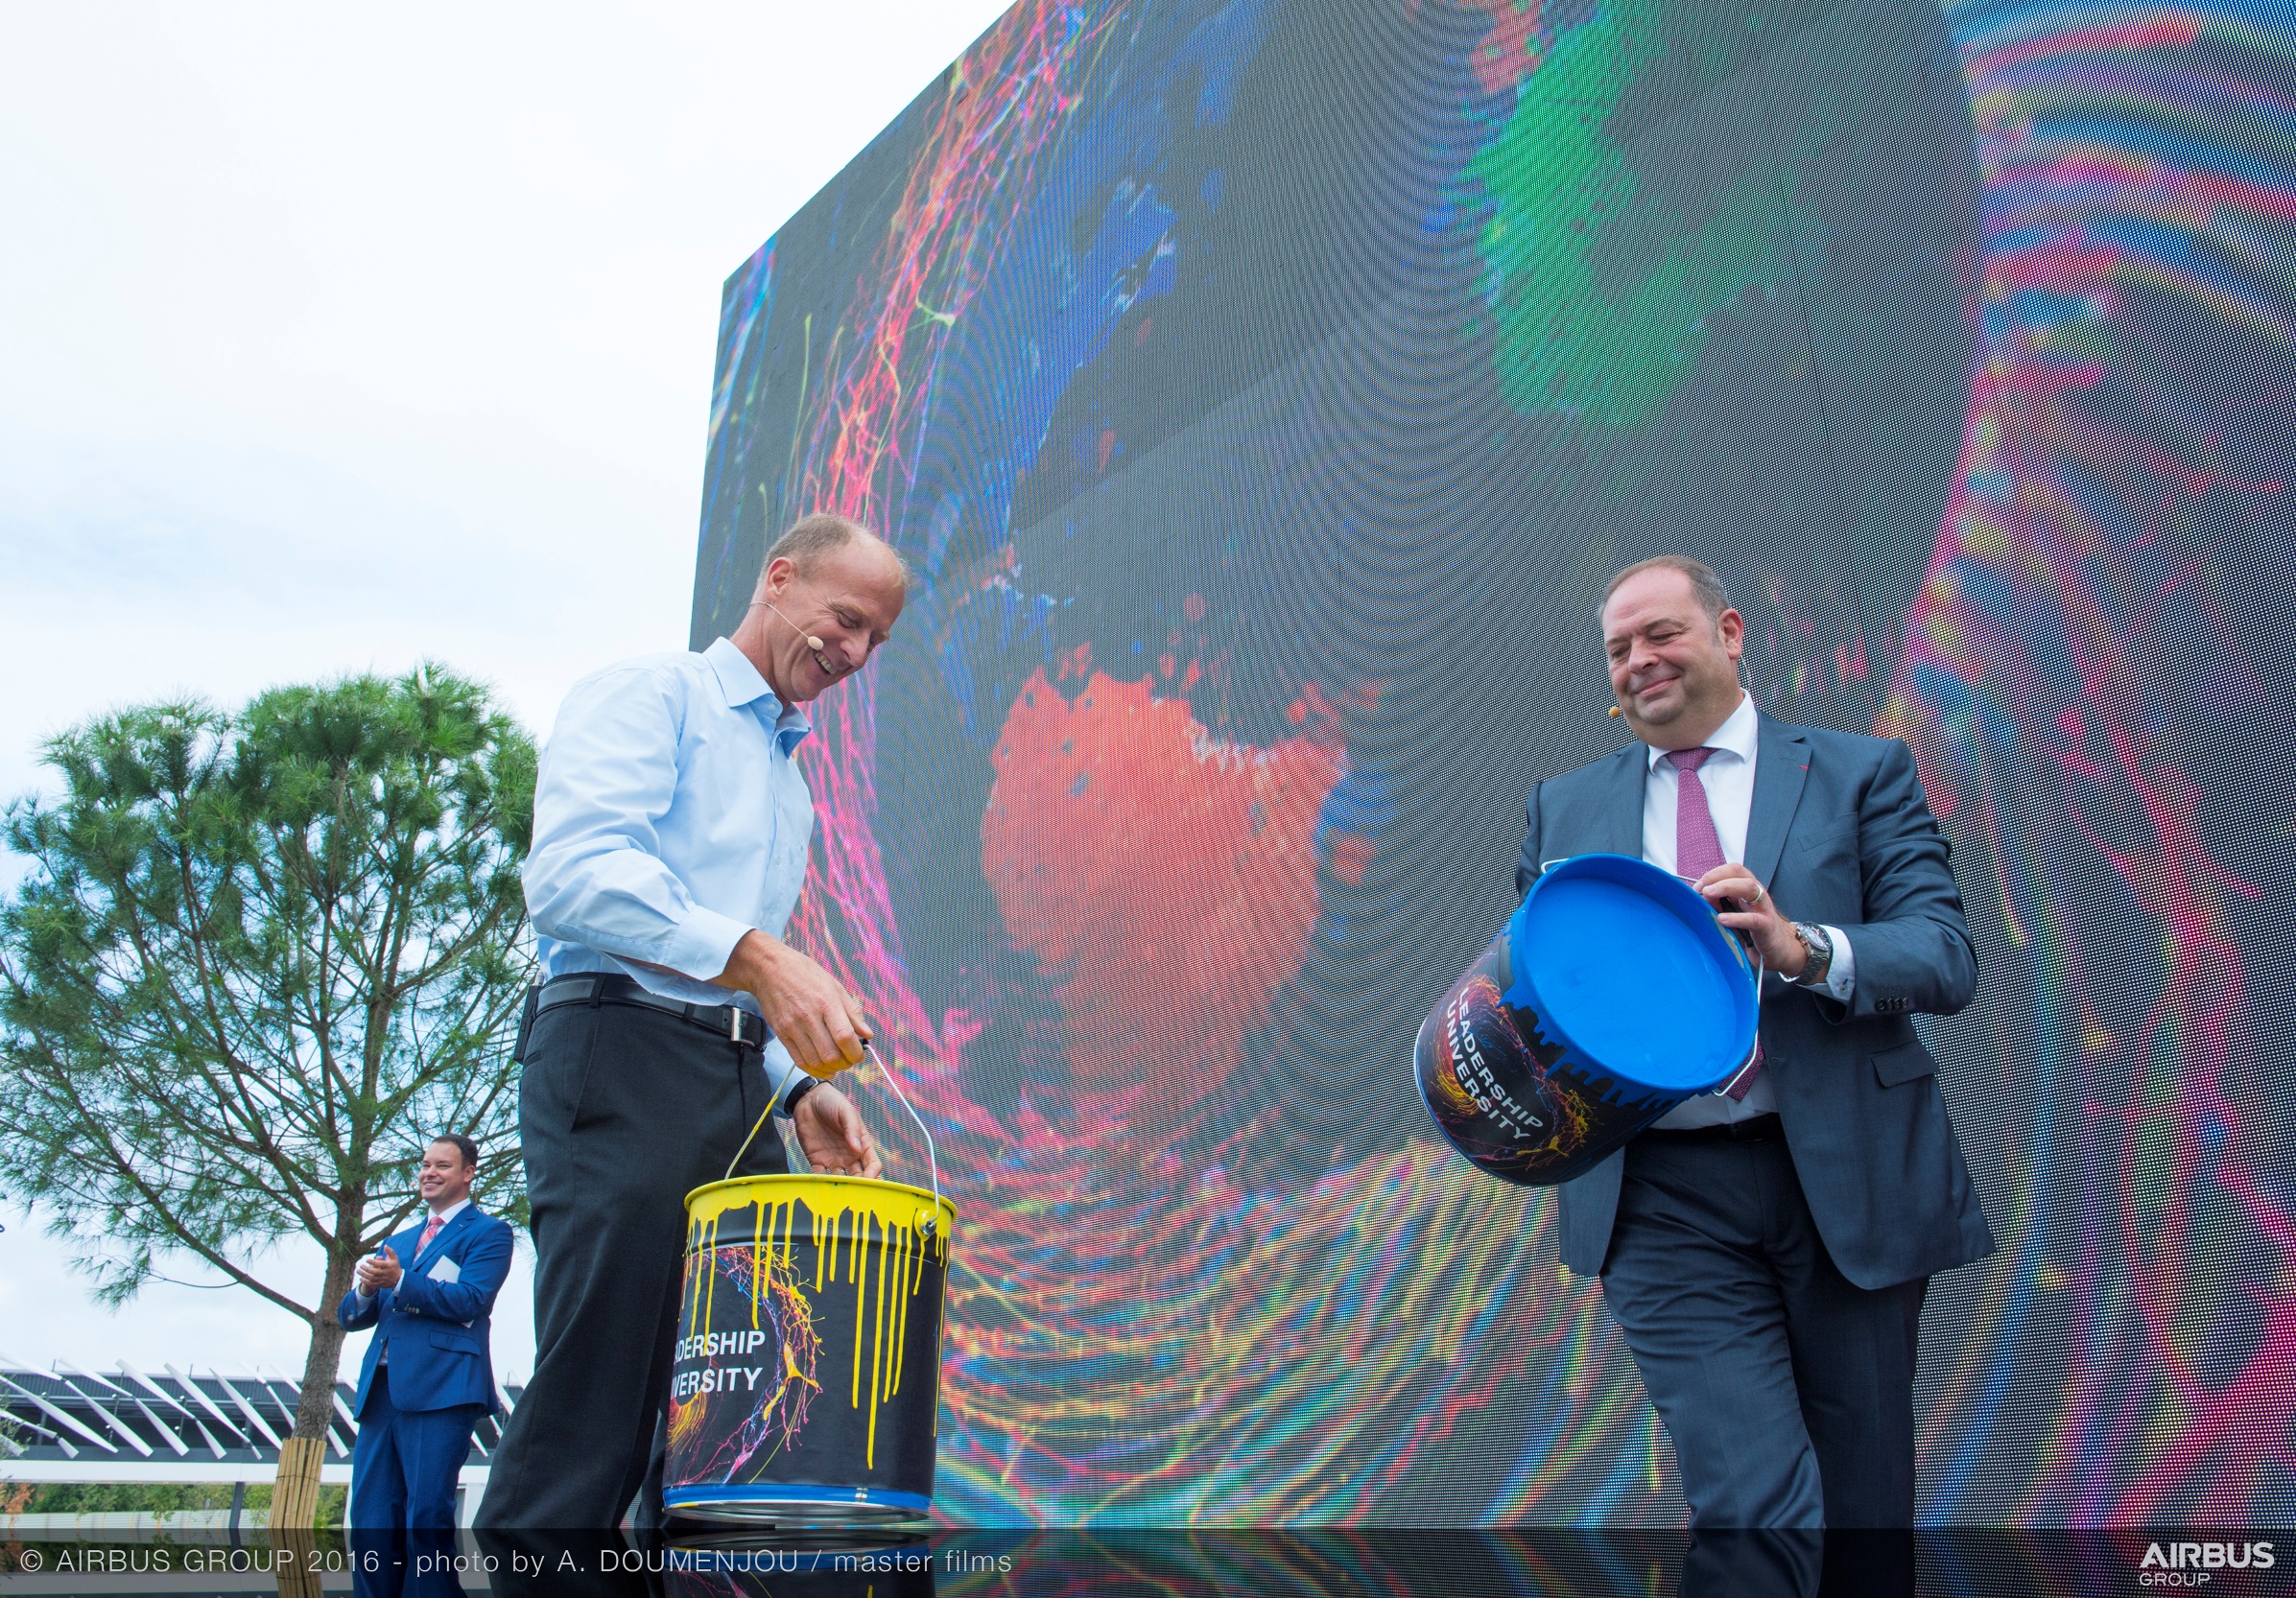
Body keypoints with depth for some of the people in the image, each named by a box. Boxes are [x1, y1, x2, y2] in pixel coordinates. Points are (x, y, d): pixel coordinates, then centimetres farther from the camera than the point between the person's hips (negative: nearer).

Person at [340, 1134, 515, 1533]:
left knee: (427, 1512, -9)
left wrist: (400, 1282, -16)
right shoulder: (397, 1242, 27)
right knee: (370, 1514, 2)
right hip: (380, 1388, 6)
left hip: (440, 1388, -6)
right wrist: (367, 1289, -2)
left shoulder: (488, 1232, 7)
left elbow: (470, 1301, -8)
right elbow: (349, 1316, 21)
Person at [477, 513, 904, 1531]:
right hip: (622, 1059, -8)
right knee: (592, 1409, -11)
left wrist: (801, 1087, 10)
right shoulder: (649, 693, 3)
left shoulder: (791, 781, 27)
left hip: (741, 1086, 8)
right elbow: (571, 870, -15)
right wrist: (749, 954, -25)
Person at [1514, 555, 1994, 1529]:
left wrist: (1802, 947, -23)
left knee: (1864, 1501, 14)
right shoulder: (1564, 808, 12)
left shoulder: (1862, 774, 6)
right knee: (1754, 1504, -13)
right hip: (1663, 1200, 0)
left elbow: (1948, 956, -4)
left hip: (1849, 1181, 0)